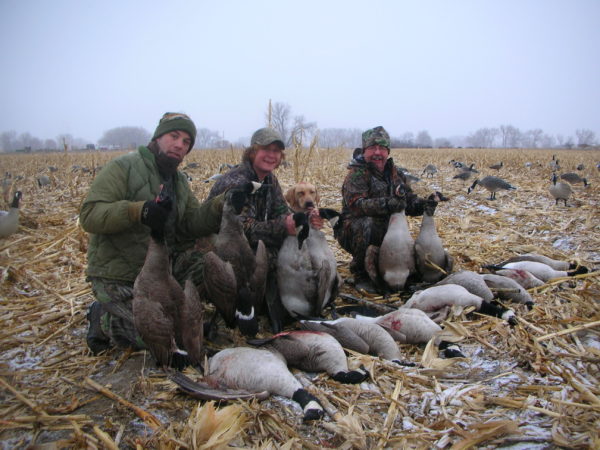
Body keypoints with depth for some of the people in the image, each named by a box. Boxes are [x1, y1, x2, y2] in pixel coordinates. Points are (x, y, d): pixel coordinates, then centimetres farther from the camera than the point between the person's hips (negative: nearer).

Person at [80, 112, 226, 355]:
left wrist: (221, 206, -16)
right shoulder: (123, 167, -12)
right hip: (119, 277, -7)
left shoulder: (179, 181, 12)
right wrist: (138, 211, -36)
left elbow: (192, 223, 1)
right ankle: (103, 318, 13)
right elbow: (89, 215, -21)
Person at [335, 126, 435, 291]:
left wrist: (423, 204, -12)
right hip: (353, 232, -7)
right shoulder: (357, 174, -15)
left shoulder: (395, 173, 9)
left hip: (385, 231, 7)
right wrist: (385, 204, -45)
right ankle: (360, 274, -19)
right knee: (366, 223, -38)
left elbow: (409, 200, 11)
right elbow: (355, 204, -31)